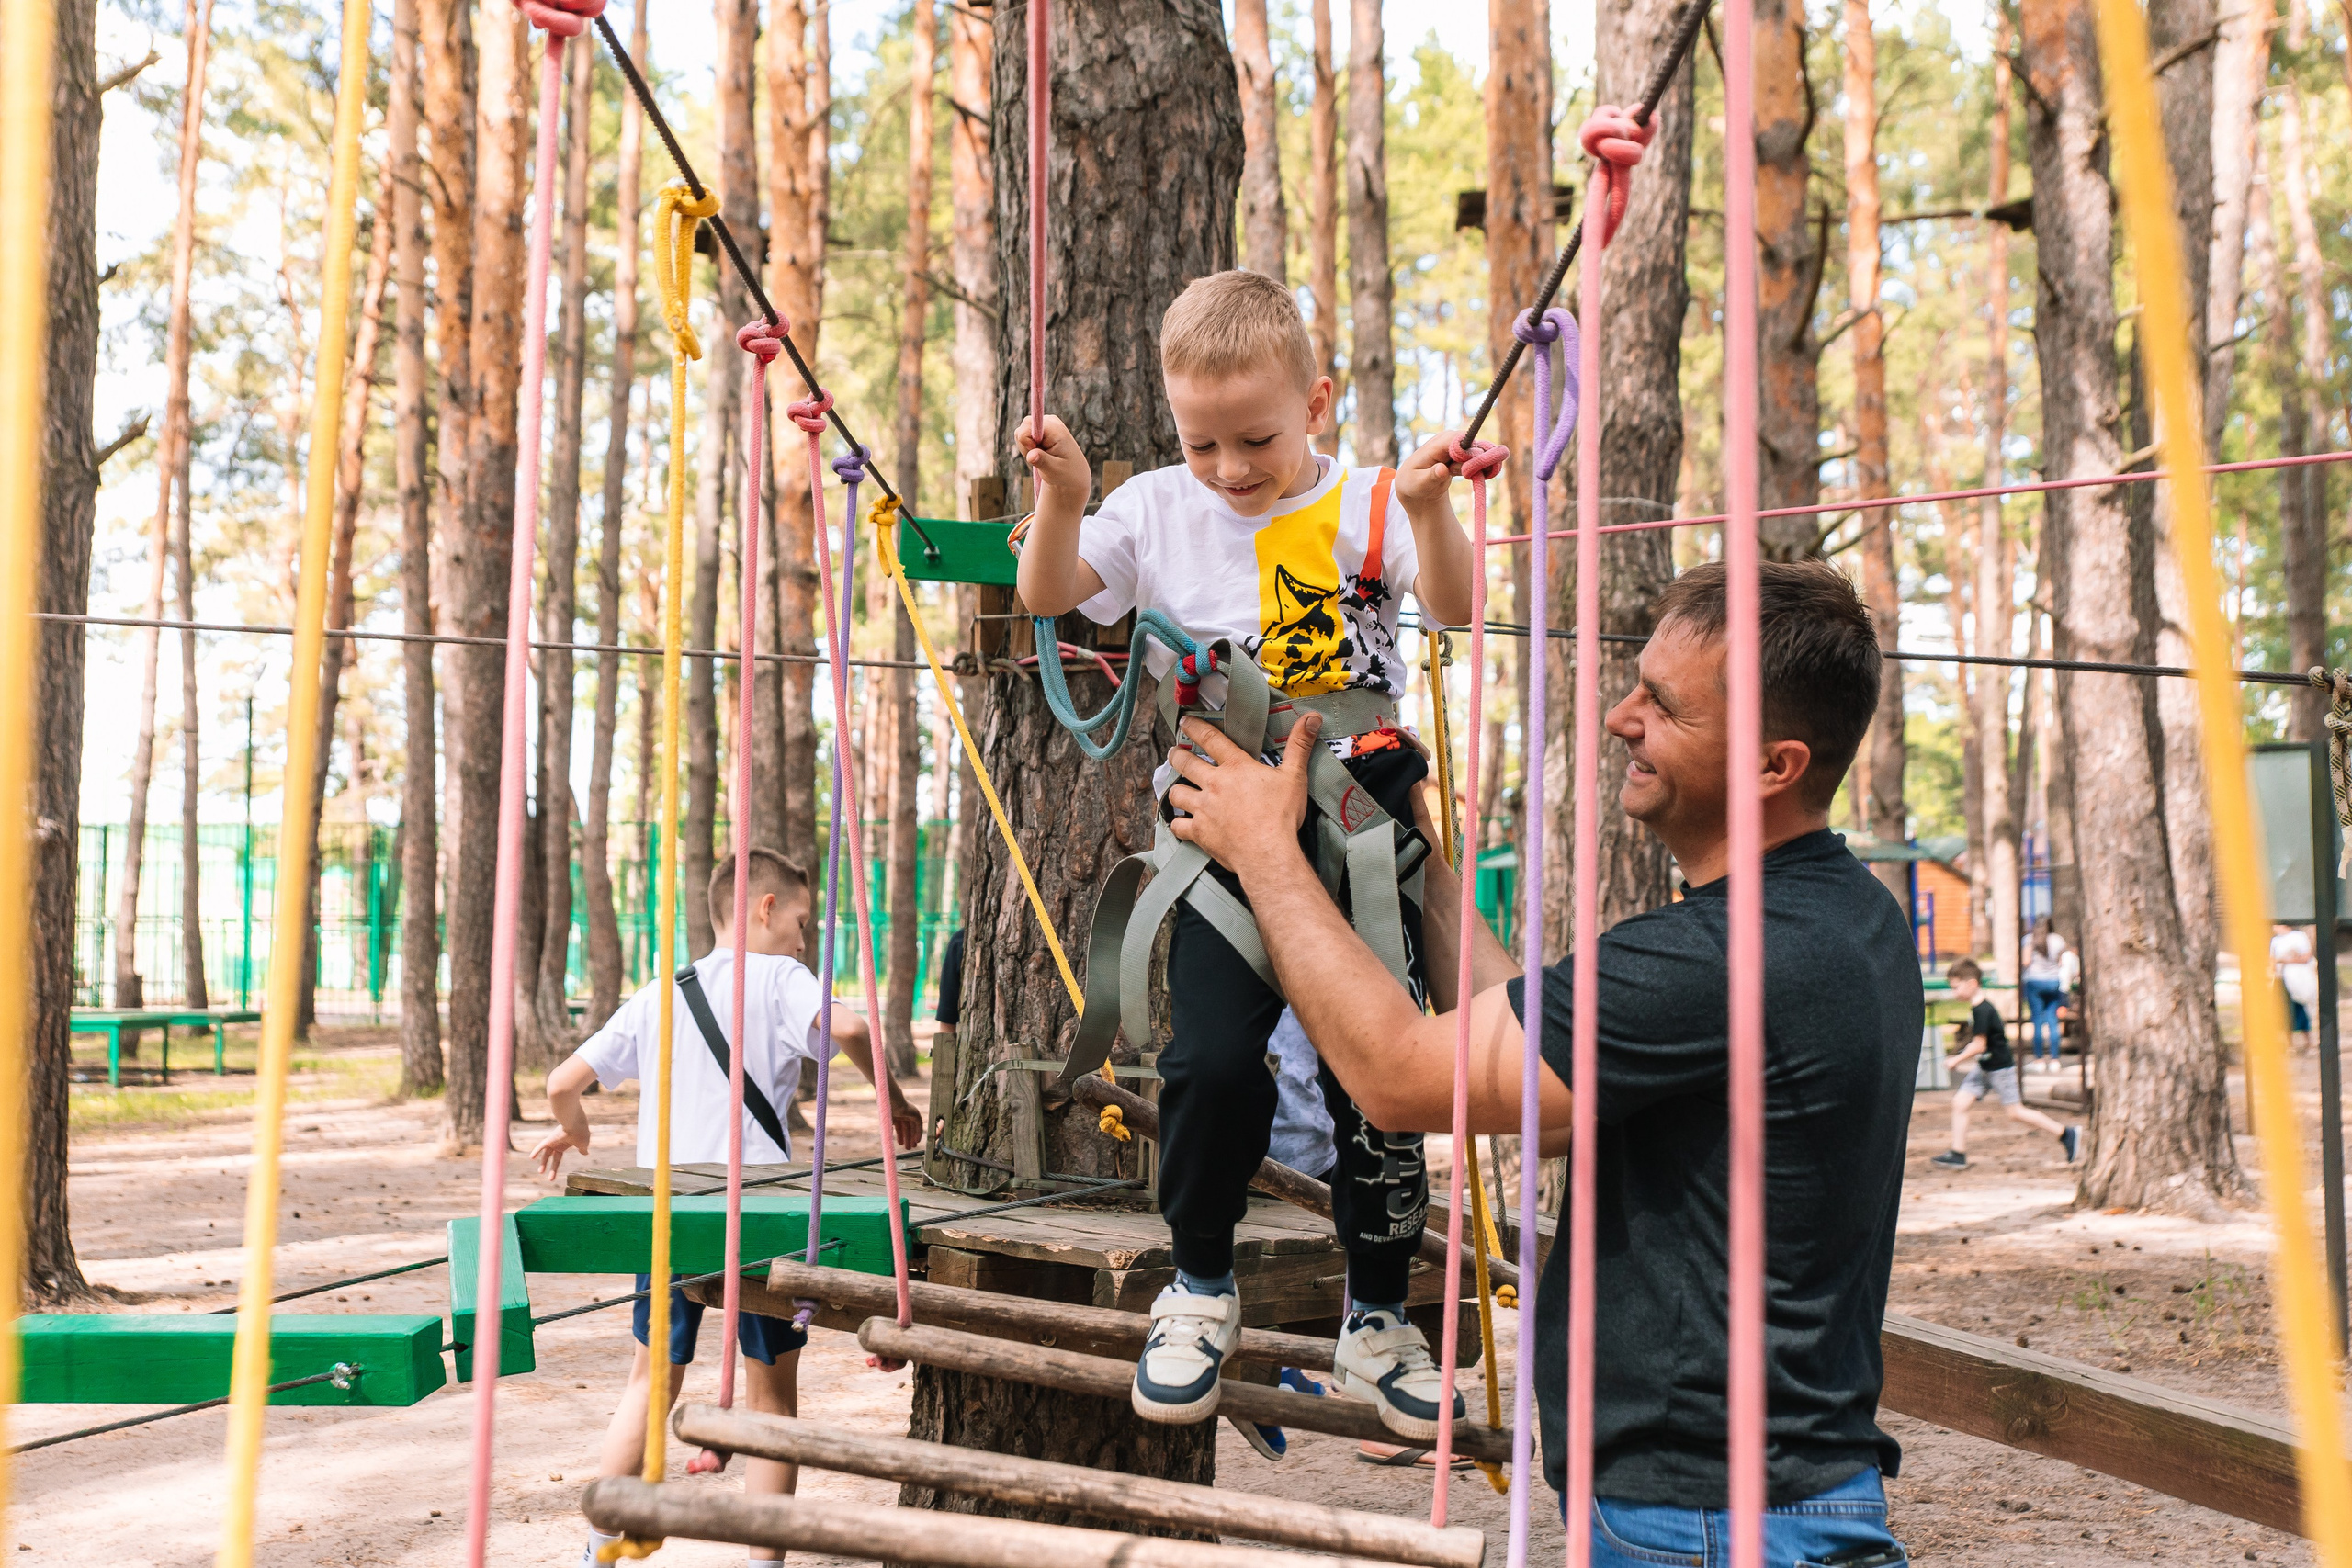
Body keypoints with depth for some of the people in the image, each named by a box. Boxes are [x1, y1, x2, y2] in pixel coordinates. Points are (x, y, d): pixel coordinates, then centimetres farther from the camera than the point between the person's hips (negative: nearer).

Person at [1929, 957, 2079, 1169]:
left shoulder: (1981, 1010, -22)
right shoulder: (1981, 1006, 8)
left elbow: (1979, 1045, -24)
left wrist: (1956, 1060, -14)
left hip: (2001, 1068, -10)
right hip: (1984, 1067, 10)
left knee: (2015, 1112, -2)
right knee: (1959, 1102, 1)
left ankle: (2067, 1134, 10)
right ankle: (1958, 1154, 3)